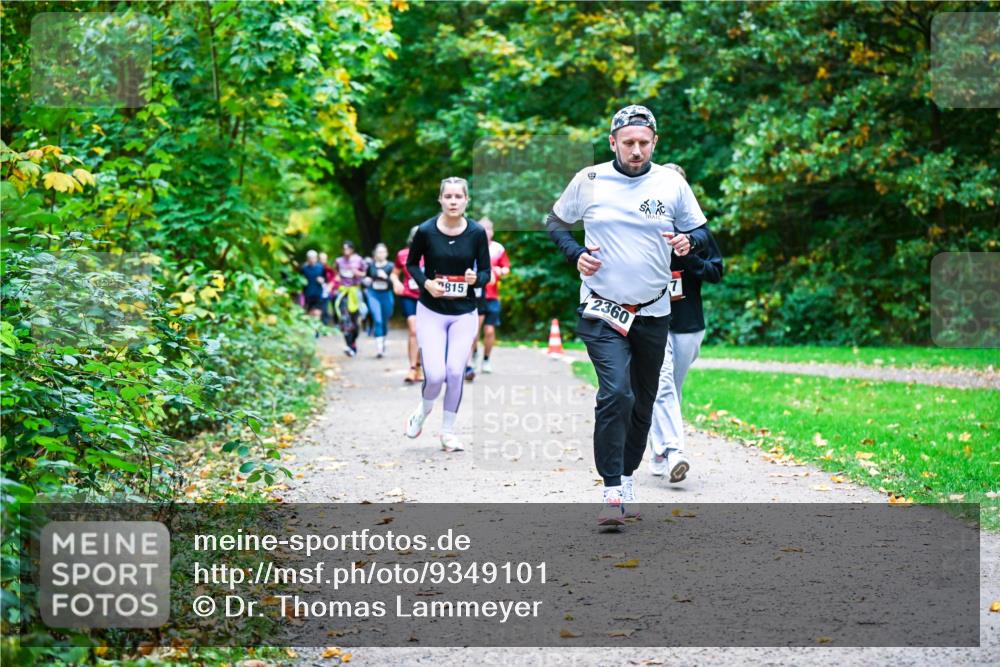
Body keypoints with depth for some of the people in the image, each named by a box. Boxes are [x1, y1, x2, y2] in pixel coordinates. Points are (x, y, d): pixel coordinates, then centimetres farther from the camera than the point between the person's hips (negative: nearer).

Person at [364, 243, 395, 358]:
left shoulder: (390, 266, -4)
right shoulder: (371, 265, 2)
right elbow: (366, 277, 21)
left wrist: (386, 277, -25)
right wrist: (366, 281, -1)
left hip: (386, 295, 0)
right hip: (373, 294, 0)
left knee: (385, 321, 13)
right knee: (377, 320, -13)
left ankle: (383, 343, 37)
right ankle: (379, 348, -18)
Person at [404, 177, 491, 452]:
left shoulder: (477, 233, -6)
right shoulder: (426, 231, -10)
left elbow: (486, 272, 3)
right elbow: (411, 263, 5)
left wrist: (476, 279, -20)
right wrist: (425, 283, -13)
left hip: (464, 313, 1)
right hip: (431, 312, -1)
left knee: (455, 372, -4)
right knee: (435, 375, -10)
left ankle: (448, 432, 15)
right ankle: (423, 410, 25)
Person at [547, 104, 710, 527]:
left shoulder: (672, 183, 1)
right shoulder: (588, 181, -2)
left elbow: (700, 229, 12)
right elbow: (556, 223, 11)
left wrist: (687, 242, -11)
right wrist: (576, 255, -6)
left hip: (653, 313, 3)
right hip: (602, 311, -3)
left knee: (643, 402, 10)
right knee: (616, 393, -19)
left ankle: (627, 476, 29)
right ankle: (613, 491, -16)